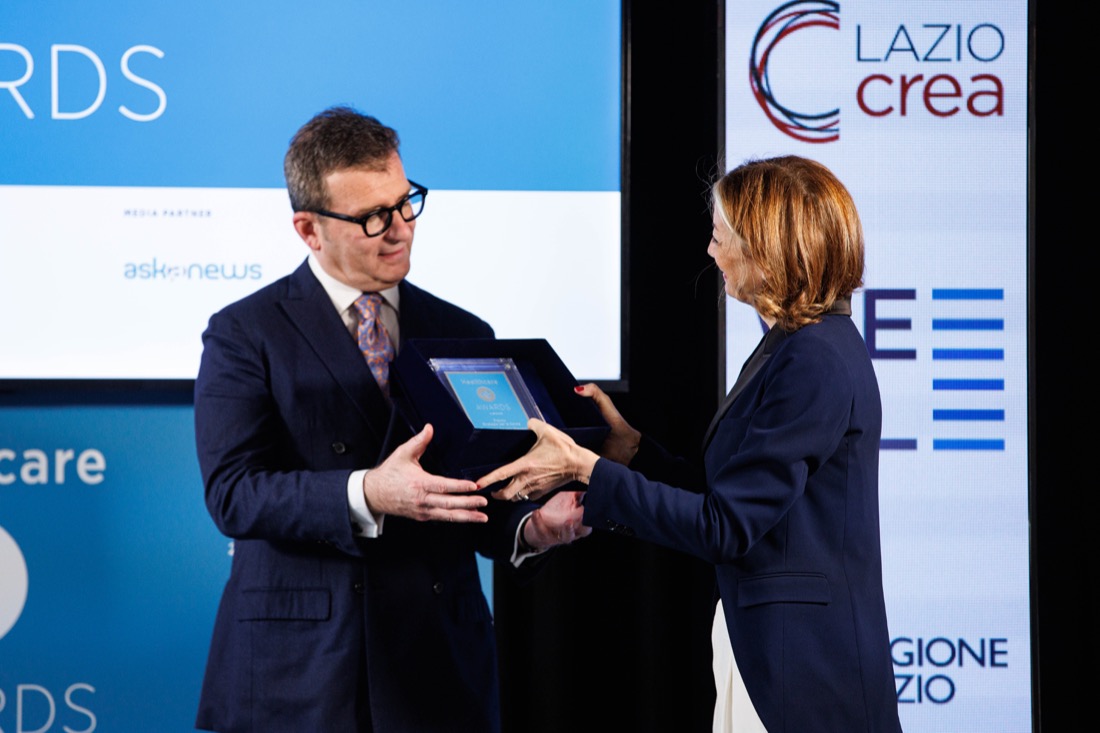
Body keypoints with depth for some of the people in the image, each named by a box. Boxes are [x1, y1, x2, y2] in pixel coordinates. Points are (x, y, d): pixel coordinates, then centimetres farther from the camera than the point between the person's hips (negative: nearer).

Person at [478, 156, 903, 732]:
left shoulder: (816, 365, -20)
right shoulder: (791, 347, 12)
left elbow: (724, 528, -20)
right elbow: (730, 497, 13)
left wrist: (586, 470, -17)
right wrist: (631, 448, 12)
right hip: (762, 642, 10)